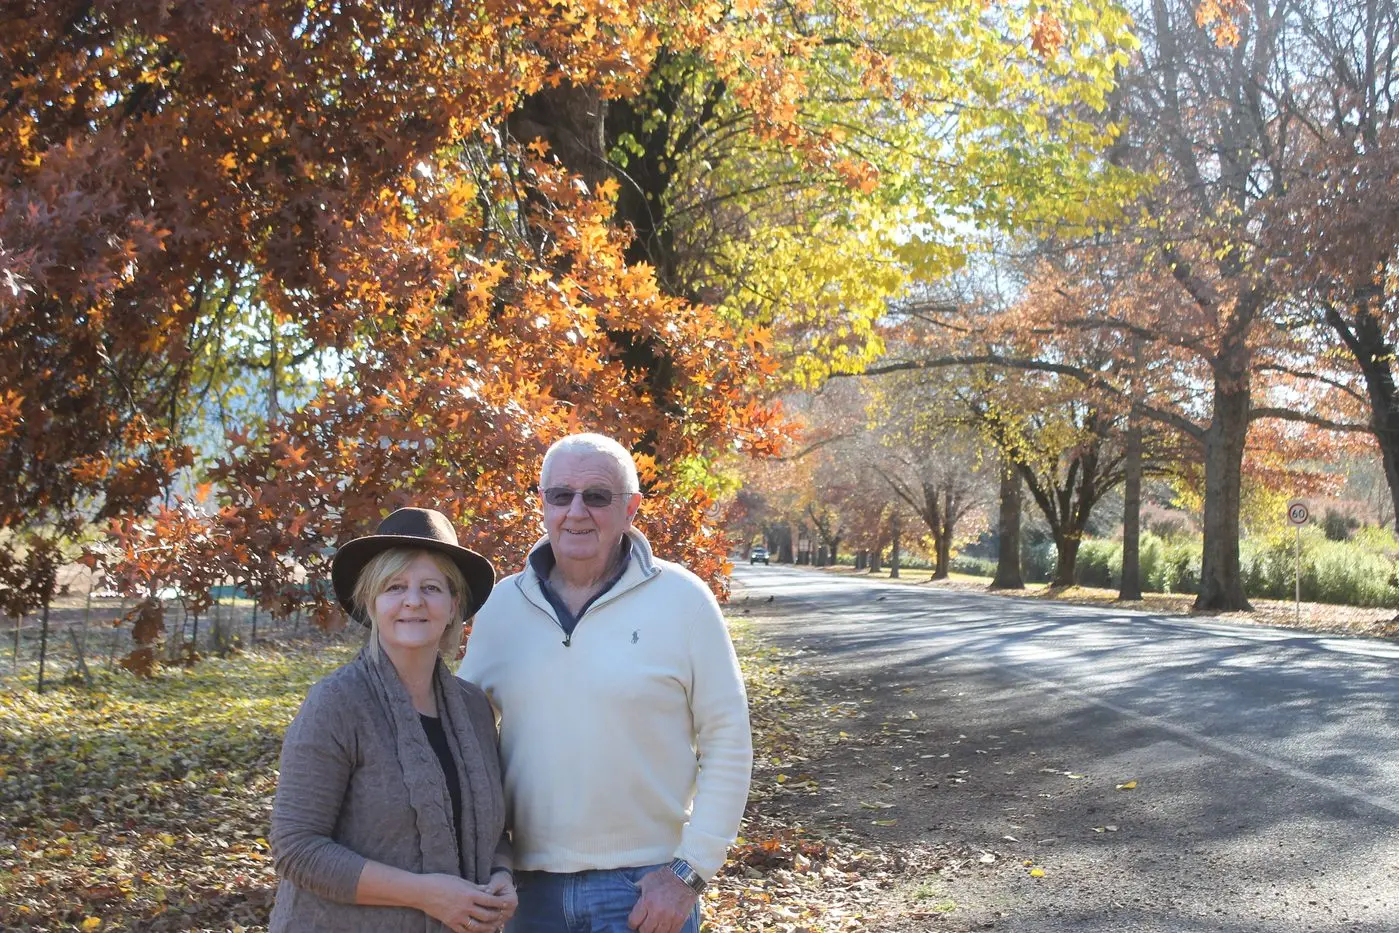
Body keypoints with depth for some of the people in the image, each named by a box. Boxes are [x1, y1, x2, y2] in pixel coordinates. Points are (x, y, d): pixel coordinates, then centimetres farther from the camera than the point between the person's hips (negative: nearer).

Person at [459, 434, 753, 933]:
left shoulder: (681, 599, -7)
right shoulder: (503, 604, 2)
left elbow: (728, 744, -5)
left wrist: (689, 872, -8)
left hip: (645, 889, -3)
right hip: (531, 886, 3)